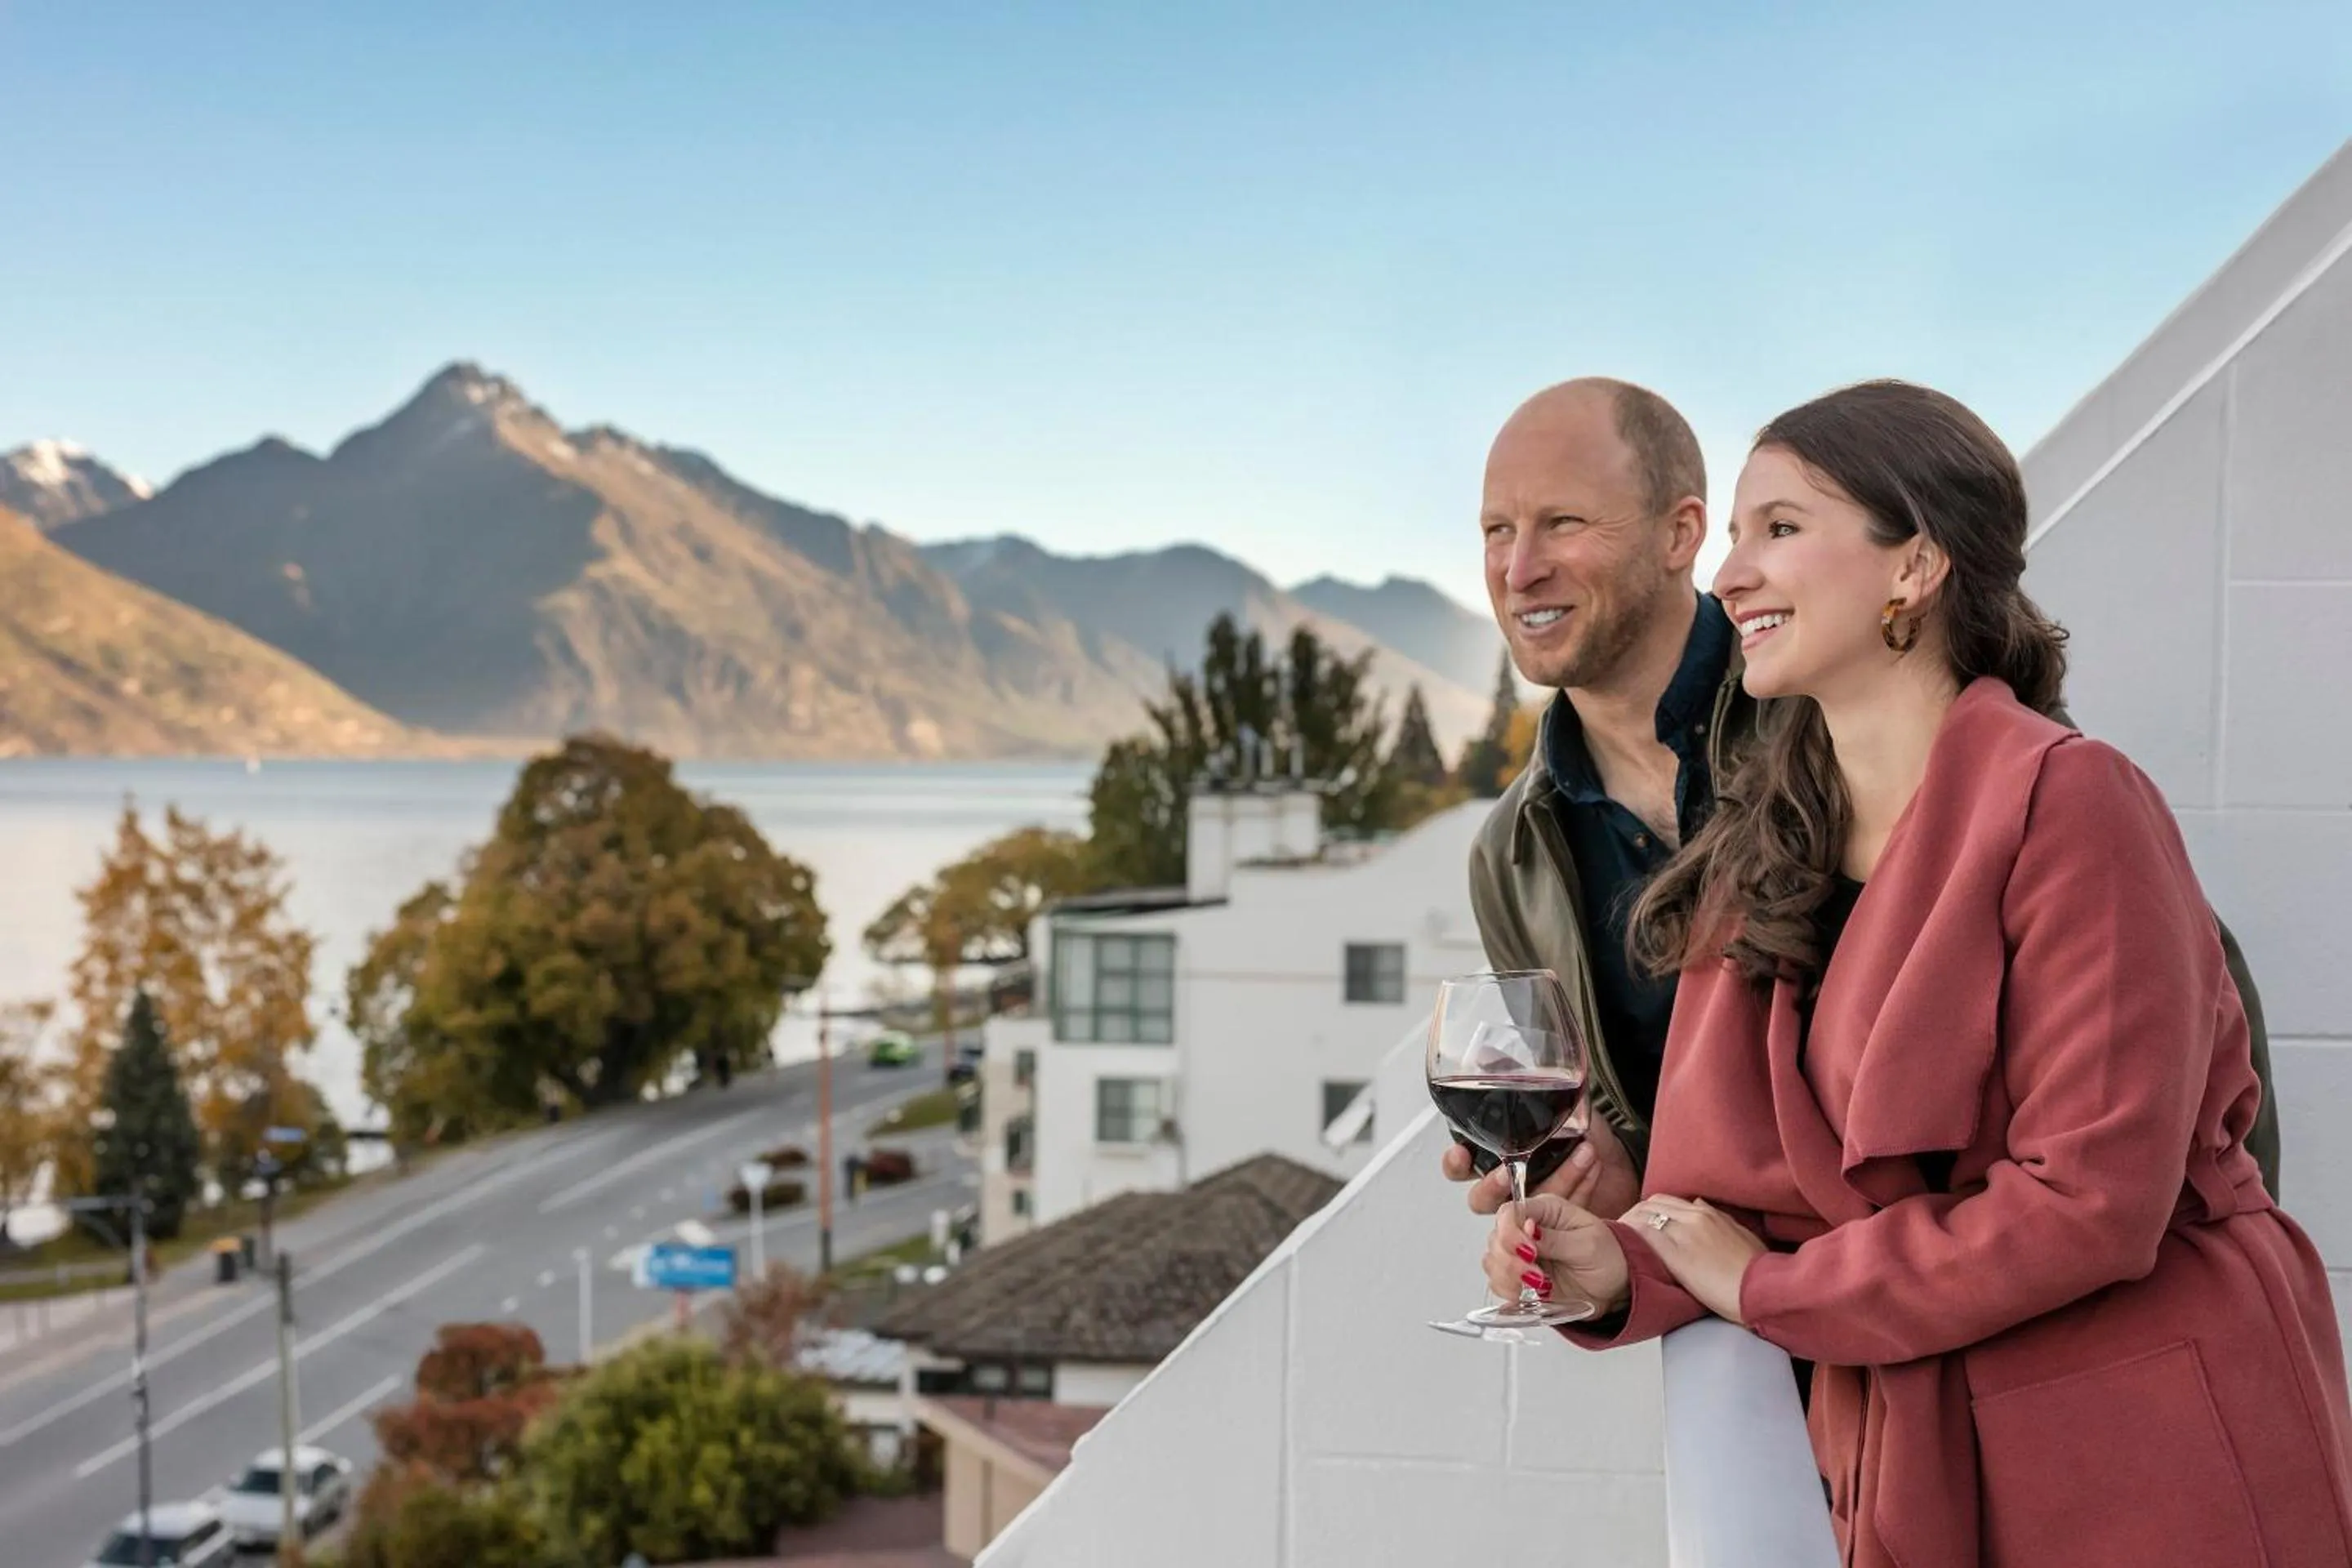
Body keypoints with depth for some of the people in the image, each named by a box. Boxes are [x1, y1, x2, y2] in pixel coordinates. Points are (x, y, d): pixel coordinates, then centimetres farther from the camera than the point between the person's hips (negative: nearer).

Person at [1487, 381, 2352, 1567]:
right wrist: (1618, 1271, -15)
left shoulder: (2064, 802, -15)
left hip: (2144, 1468, -5)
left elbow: (2089, 1200, -21)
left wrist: (1765, 1286, -12)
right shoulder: (1762, 866, 3)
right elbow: (1763, 1195, 6)